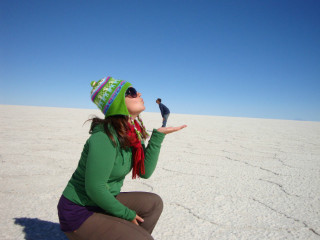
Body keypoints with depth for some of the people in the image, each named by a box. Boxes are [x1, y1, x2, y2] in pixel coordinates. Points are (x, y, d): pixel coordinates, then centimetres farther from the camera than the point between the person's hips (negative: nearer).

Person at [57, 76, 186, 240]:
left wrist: (158, 135, -11)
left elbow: (145, 172, -5)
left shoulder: (133, 133, -2)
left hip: (103, 202, 8)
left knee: (153, 203, 3)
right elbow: (94, 188, -26)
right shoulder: (105, 137, -28)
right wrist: (126, 214, -13)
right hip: (79, 211, -8)